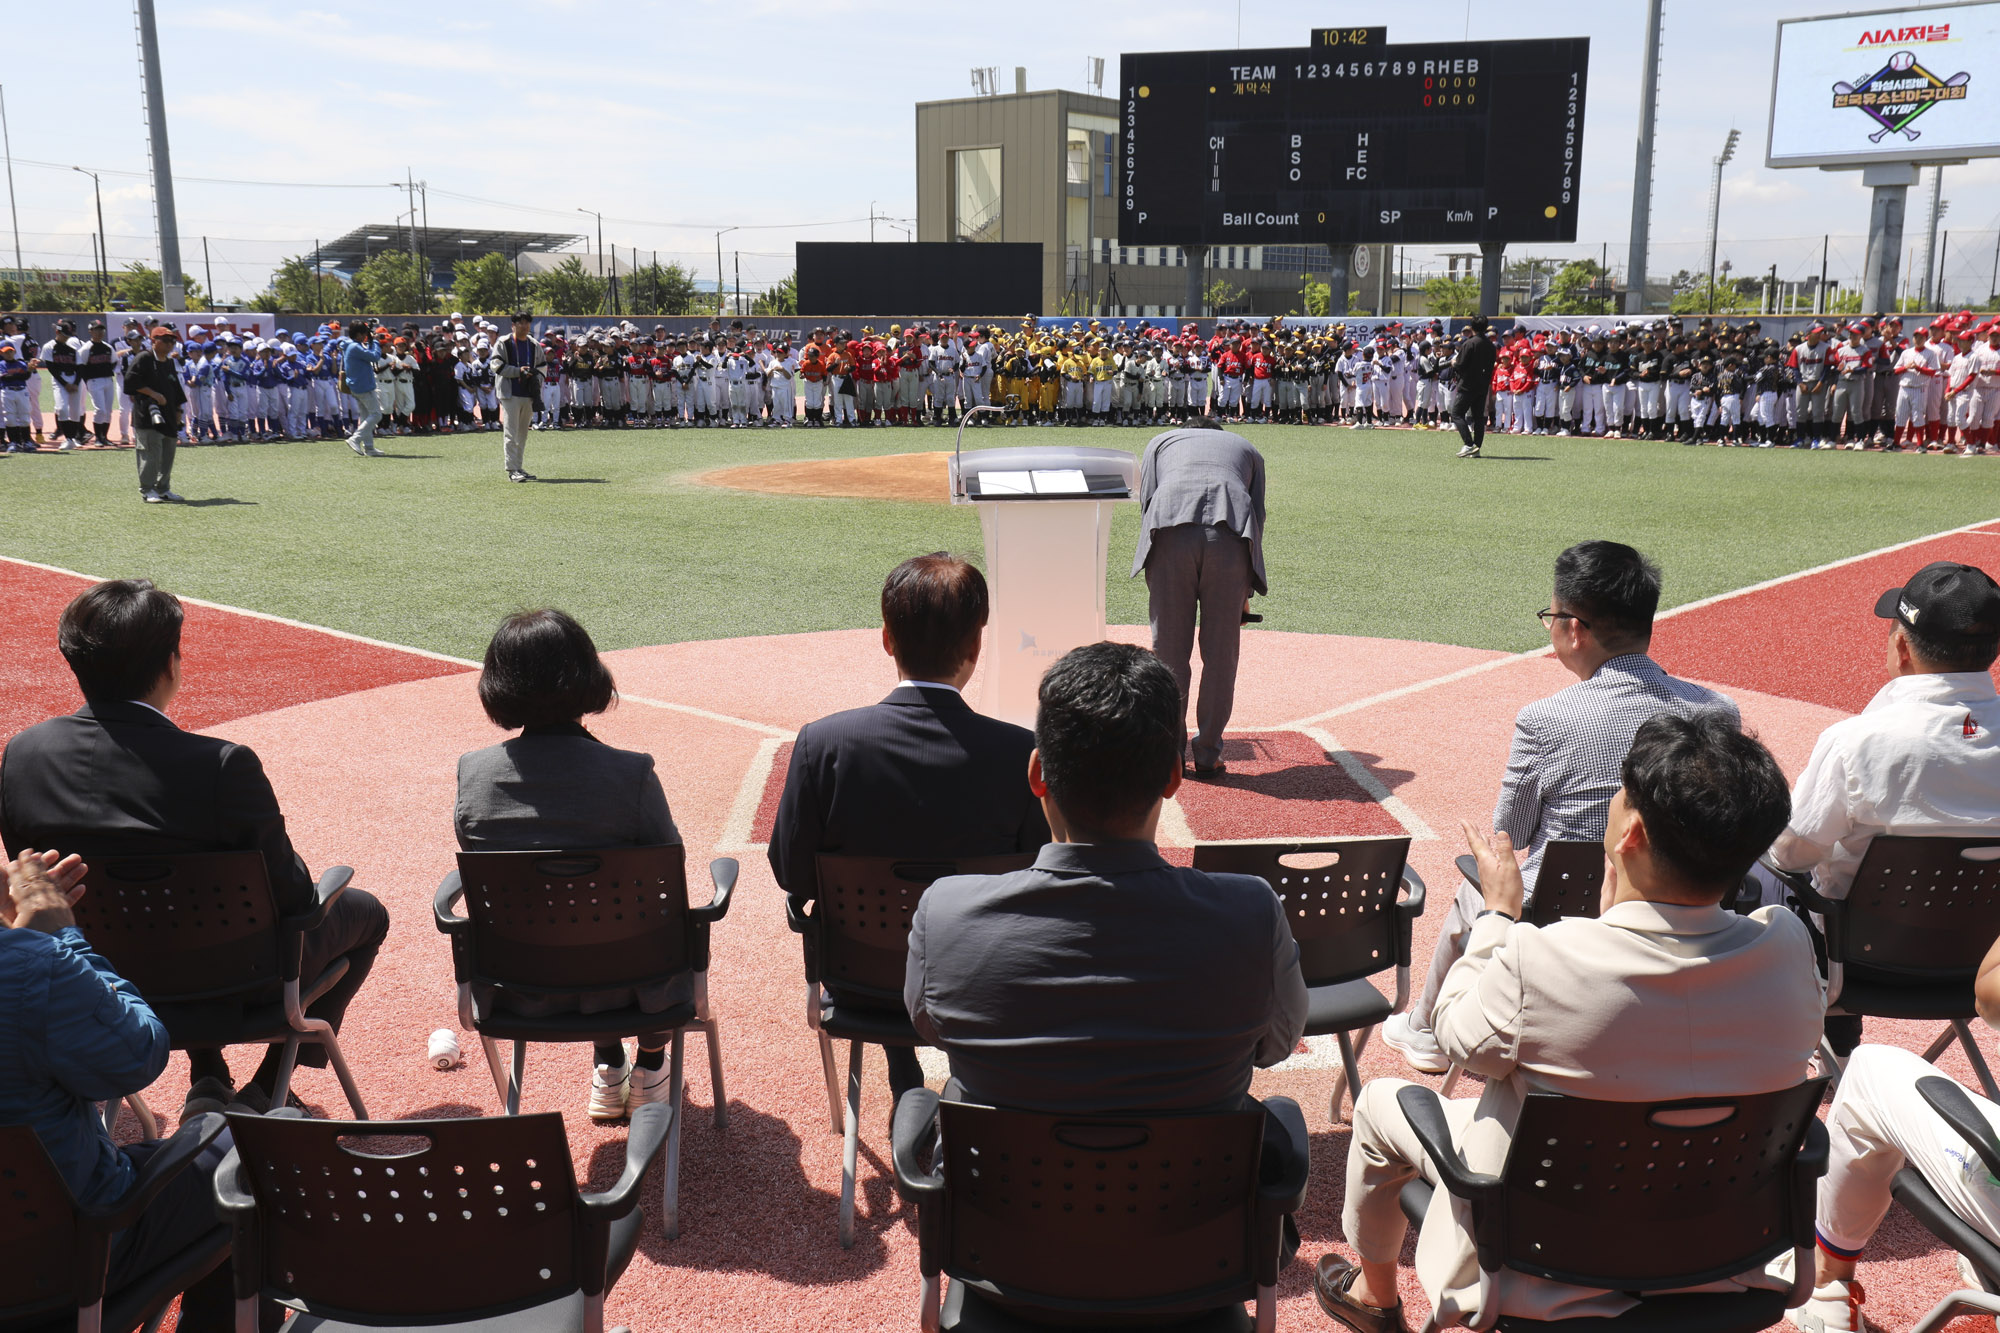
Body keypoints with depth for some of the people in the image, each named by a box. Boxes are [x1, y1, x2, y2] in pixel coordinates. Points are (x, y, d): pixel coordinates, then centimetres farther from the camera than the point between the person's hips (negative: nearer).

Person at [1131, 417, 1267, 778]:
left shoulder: (1160, 441, 34)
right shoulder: (1247, 449, 36)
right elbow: (1257, 517, 29)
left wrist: (1156, 581, 25)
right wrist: (1245, 592, 31)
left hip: (1170, 533, 0)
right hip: (1230, 536, 0)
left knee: (1169, 651, 7)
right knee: (1221, 654, 8)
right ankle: (1208, 755, 14)